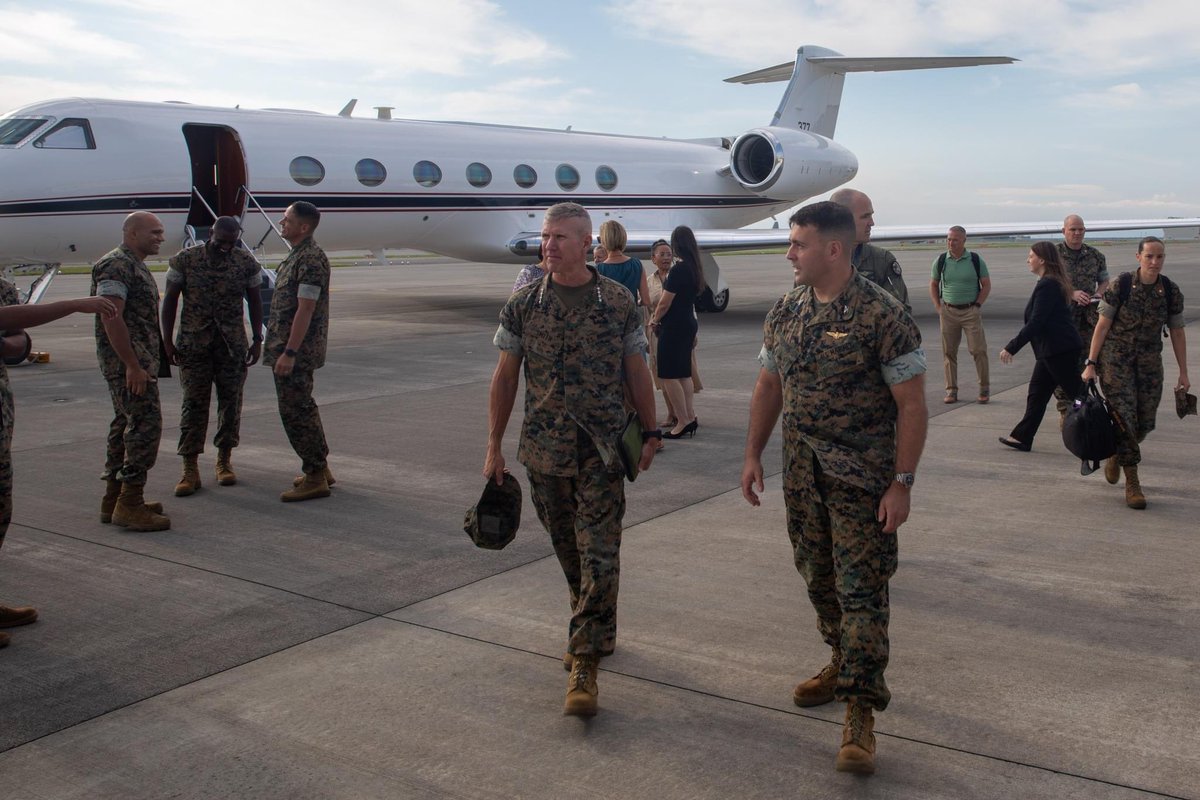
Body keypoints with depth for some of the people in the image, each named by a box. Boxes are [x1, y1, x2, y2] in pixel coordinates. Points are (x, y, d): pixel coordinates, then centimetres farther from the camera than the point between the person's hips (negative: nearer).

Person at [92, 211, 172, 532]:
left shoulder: (136, 266, 20)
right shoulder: (116, 266, -13)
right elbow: (111, 318, -22)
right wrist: (133, 365, -24)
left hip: (138, 363, 11)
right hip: (128, 362, -11)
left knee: (126, 426, 13)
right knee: (145, 425, -13)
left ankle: (114, 500, 19)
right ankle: (130, 504, -11)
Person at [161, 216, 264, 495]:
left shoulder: (246, 263, 0)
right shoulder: (185, 260, -5)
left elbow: (255, 302, 8)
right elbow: (170, 301, 0)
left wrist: (257, 340, 4)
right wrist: (167, 341, -3)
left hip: (233, 345, 2)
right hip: (193, 344, -2)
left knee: (231, 401, 6)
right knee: (193, 404, -2)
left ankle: (224, 459, 20)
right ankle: (190, 469, 1)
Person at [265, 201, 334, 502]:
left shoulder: (310, 259, -17)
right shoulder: (297, 255, 15)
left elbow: (305, 309, -22)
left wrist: (289, 352, -24)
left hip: (297, 350, -10)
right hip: (287, 346, 10)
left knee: (295, 410, -6)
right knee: (301, 407, 16)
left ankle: (315, 478, 0)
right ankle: (319, 469, 25)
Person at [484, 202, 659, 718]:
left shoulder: (618, 302, -2)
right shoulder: (523, 305, 0)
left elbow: (636, 371, 5)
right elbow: (505, 378, 4)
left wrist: (649, 432, 5)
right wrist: (494, 447, 3)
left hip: (602, 450, -2)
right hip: (544, 448, 2)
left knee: (599, 556, -7)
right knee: (568, 552, 15)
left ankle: (585, 664, -3)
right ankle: (594, 628, 37)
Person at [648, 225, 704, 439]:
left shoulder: (678, 270, -19)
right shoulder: (694, 268, 8)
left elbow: (665, 303, -16)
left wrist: (655, 320, 2)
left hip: (674, 327, -9)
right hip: (688, 323, 9)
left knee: (669, 375, -4)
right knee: (684, 373, 14)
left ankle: (683, 421, -4)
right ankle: (690, 417, 17)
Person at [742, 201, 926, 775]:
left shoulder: (882, 316, -14)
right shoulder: (784, 313, 5)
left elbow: (911, 404, -13)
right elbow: (768, 387, 15)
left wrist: (902, 484, -16)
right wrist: (753, 455, 10)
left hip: (861, 480, -6)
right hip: (801, 474, 6)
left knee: (861, 588, -5)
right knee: (819, 578, 17)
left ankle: (860, 710, 0)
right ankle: (845, 663, 38)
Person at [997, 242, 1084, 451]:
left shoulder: (1047, 285, -17)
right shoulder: (1053, 283, 14)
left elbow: (1035, 323, -22)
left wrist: (1011, 348, -19)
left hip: (1059, 350, -10)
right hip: (1053, 350, 10)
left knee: (1078, 395, -4)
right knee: (1036, 393, 13)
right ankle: (1022, 437, 18)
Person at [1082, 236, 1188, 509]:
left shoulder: (1171, 291, -2)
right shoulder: (1120, 285, -11)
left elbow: (1177, 332, 6)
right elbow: (1102, 325, -7)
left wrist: (1183, 373, 8)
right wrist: (1091, 363, -10)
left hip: (1149, 363, 4)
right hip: (1116, 359, -4)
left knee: (1145, 423, 7)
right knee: (1124, 418, -9)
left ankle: (1116, 454, 39)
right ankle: (1132, 484, -2)